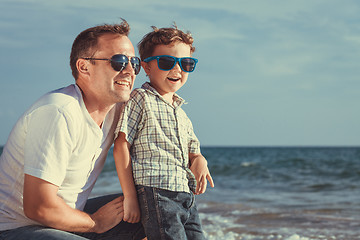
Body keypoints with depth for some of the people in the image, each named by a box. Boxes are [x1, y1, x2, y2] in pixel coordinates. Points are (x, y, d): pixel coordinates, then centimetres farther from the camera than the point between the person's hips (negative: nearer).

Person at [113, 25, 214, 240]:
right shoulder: (140, 99, -1)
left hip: (187, 197, 8)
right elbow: (121, 146, -7)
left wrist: (199, 161, 0)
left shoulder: (181, 113, 22)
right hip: (157, 196, -8)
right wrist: (130, 197, -11)